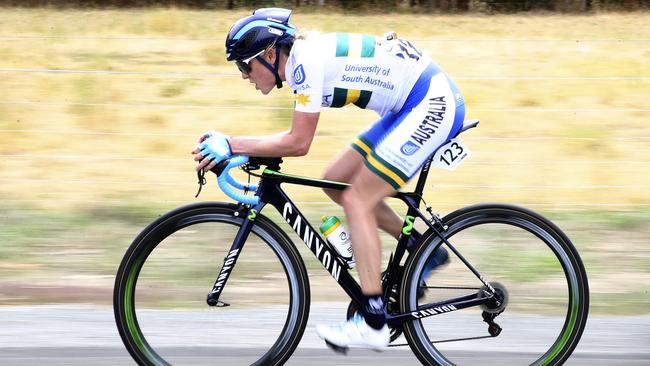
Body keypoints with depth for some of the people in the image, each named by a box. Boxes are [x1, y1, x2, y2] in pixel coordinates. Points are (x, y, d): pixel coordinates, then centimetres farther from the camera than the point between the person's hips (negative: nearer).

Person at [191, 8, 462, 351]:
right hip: (411, 105, 10)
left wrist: (232, 145, -15)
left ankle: (373, 324, -11)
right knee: (336, 181, 11)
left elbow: (298, 143, -19)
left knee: (357, 201, -11)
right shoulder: (302, 57, 9)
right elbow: (298, 136, 15)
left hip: (433, 103, -10)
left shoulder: (307, 61, -19)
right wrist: (231, 146, 6)